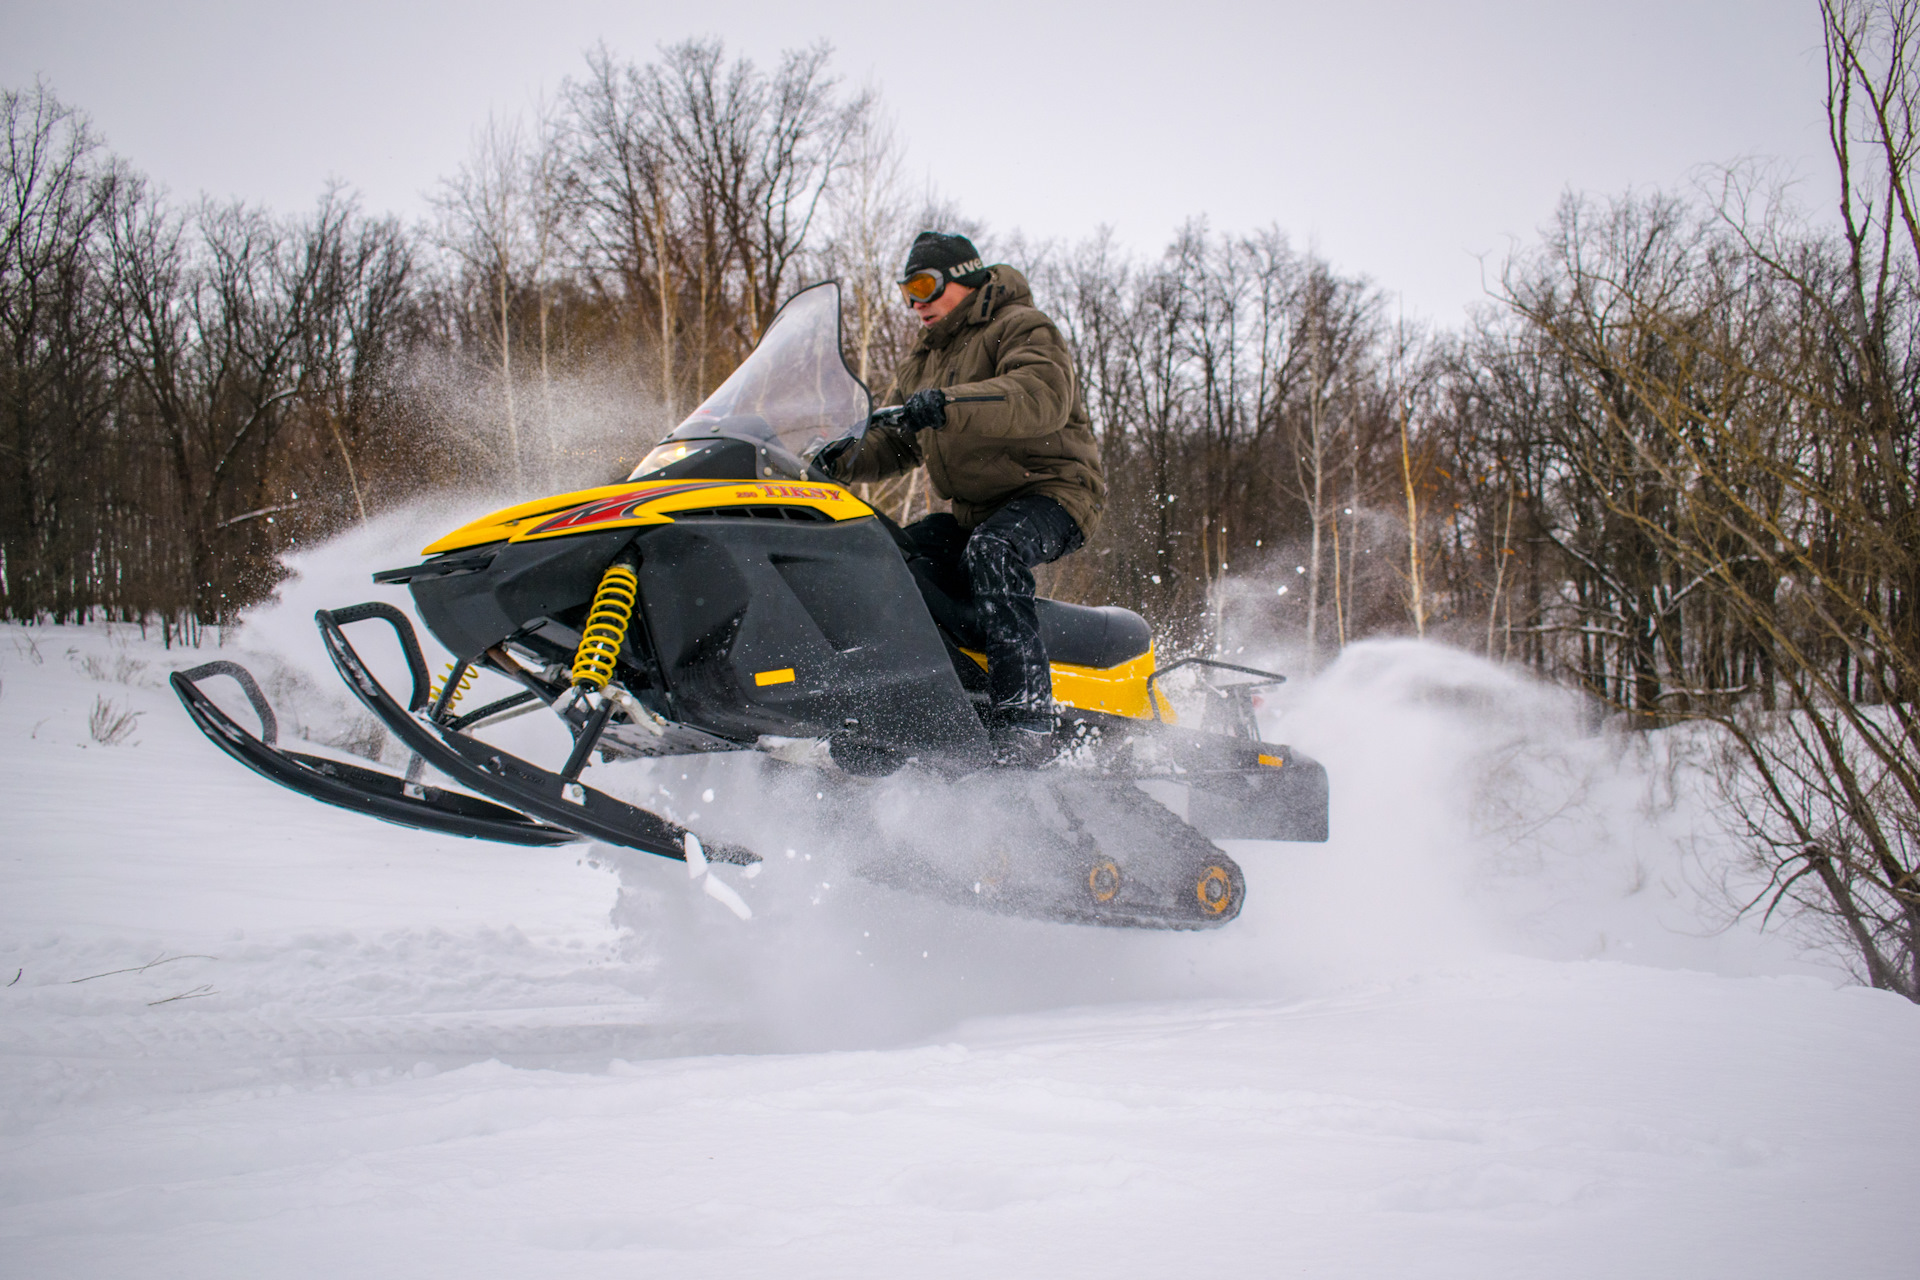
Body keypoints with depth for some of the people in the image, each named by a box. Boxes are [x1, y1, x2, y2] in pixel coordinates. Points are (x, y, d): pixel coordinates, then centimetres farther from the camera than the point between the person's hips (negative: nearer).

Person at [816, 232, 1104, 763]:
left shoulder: (1022, 328, -6)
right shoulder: (923, 360, 22)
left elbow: (1043, 397, -27)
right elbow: (895, 441, 20)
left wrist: (950, 404, -40)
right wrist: (847, 457, -4)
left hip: (1051, 491, -9)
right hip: (974, 513, 9)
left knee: (991, 553, -37)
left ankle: (1024, 723, -45)